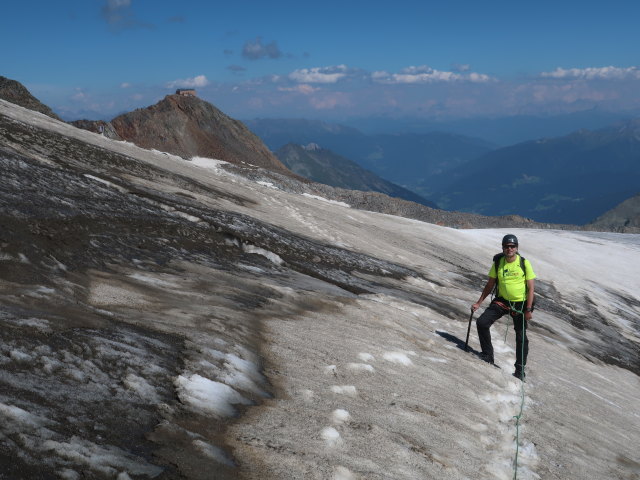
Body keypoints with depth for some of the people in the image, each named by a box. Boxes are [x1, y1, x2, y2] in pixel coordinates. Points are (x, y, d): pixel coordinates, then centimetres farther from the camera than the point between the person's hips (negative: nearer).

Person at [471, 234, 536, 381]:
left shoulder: (524, 263, -11)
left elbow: (531, 288, -10)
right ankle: (488, 356, 5)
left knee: (521, 337, 2)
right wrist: (478, 303, 4)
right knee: (482, 322, -12)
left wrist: (528, 309, -16)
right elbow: (489, 285, 7)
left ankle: (520, 370, 16)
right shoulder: (498, 263, -2)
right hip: (501, 301, 3)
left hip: (520, 304, -3)